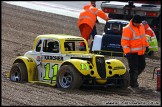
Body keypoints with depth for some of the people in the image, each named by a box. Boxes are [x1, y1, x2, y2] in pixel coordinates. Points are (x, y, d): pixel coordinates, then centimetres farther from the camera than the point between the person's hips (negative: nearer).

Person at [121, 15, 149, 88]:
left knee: (142, 66, 15)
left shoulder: (141, 26, 6)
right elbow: (124, 42, -20)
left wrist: (146, 45, 20)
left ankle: (134, 77, 34)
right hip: (132, 53, -8)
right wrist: (127, 52, -26)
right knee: (134, 68, -7)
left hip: (141, 52, 8)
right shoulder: (128, 29, -19)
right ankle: (133, 83, 2)